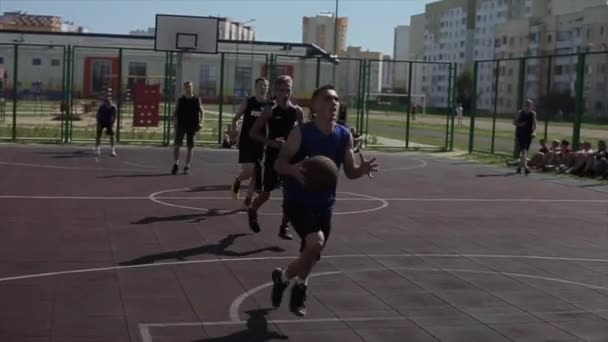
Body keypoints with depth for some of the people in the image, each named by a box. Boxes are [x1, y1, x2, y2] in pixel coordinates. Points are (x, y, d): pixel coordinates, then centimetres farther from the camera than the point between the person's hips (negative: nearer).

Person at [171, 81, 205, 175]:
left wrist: (201, 122, -10)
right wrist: (175, 123, -4)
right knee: (176, 144, -12)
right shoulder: (180, 100, 6)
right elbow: (175, 113, 9)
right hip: (181, 125, 0)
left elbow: (202, 112, 4)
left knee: (190, 146, 3)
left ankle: (187, 166, 10)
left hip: (192, 126, 0)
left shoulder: (196, 100, 4)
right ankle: (176, 164, -2)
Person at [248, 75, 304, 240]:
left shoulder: (297, 111, 0)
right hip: (273, 157, -2)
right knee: (266, 193, 5)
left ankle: (284, 227, 11)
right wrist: (271, 142, -19)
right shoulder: (270, 111, -8)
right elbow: (253, 133, -7)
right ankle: (252, 212, 36)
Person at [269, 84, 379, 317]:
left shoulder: (344, 136, -1)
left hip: (324, 204, 5)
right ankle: (299, 286, 2)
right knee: (315, 243, -27)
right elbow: (279, 164, -11)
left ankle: (282, 277, 44)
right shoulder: (301, 133, -14)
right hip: (297, 200, -5)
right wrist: (293, 169, -34)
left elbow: (349, 172, 6)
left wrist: (362, 169, -17)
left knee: (311, 254, 12)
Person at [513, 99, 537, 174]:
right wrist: (519, 124, -15)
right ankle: (525, 166, -26)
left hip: (529, 135, 4)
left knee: (525, 152, 10)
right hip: (521, 134, -3)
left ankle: (520, 166, 24)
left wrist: (534, 132, -11)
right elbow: (514, 122, 5)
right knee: (523, 151, -17)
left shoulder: (533, 114, 6)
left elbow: (534, 124, 5)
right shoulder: (520, 113, -1)